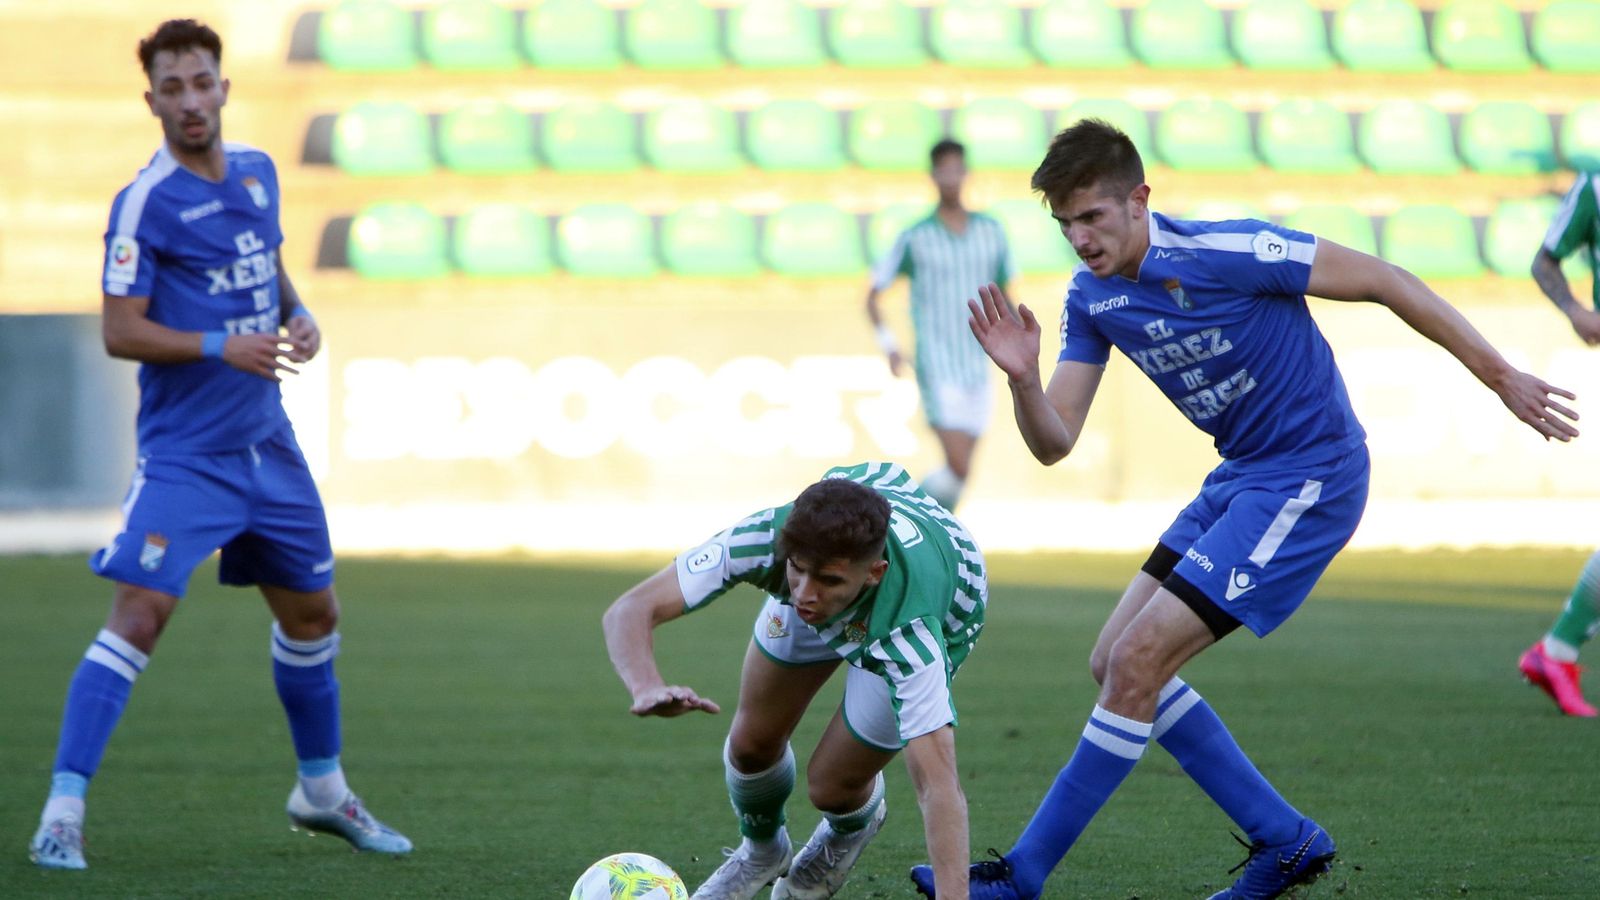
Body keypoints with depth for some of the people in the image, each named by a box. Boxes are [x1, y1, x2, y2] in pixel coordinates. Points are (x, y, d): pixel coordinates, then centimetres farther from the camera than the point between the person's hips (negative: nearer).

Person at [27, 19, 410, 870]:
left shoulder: (257, 171, 6)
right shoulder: (145, 201, -14)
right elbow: (120, 330, -16)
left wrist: (298, 313, 3)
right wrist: (222, 347, -26)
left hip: (266, 442, 7)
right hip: (184, 455, -7)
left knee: (311, 614, 16)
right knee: (139, 616, -18)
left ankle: (322, 791, 36)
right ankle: (61, 814, -17)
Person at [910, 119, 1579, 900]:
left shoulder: (1228, 253, -22)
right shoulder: (1092, 299, 0)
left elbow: (1383, 281, -15)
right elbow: (1053, 442, -1)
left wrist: (1501, 378, -11)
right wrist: (1021, 376, -24)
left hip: (1310, 480, -9)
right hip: (1240, 478, 9)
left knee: (1138, 661, -14)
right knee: (1114, 662, 6)